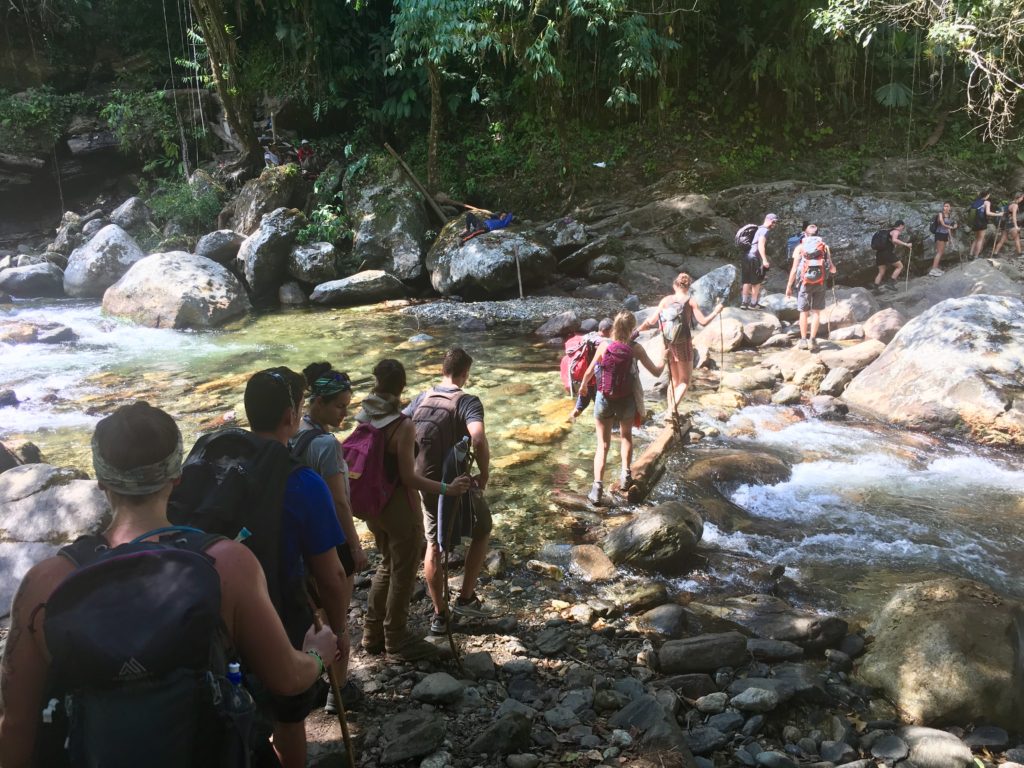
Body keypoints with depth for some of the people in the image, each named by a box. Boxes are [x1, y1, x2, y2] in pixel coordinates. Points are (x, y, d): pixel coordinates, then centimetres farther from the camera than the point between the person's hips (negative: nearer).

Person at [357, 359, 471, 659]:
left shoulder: (364, 419, -3)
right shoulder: (403, 426, -23)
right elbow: (408, 477, -22)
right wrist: (446, 489, -23)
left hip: (373, 504, 7)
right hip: (400, 508, -7)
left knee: (387, 564, 25)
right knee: (403, 572, 12)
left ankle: (373, 633, 35)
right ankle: (396, 639, 26)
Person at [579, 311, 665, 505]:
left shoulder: (604, 346, -11)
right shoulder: (636, 349, -12)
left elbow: (589, 372, -3)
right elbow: (656, 372, -5)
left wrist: (583, 386, 18)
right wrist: (664, 358, 16)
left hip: (604, 400, 0)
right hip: (626, 401, 0)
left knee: (602, 444, 7)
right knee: (626, 436, 28)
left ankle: (598, 486, -5)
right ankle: (625, 475, 29)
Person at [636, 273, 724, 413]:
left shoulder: (666, 300, 1)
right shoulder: (690, 301, -8)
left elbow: (651, 321, -1)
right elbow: (703, 321, -14)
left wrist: (636, 330, 13)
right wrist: (716, 312, 3)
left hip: (668, 344, 4)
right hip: (683, 344, -4)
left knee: (674, 381, 19)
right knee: (685, 381, 7)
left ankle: (670, 412, 22)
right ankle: (672, 409, -14)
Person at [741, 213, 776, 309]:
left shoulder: (760, 229, 21)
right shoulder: (764, 230, -9)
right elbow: (761, 246, -21)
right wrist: (764, 260, -29)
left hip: (748, 257, 9)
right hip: (755, 258, -9)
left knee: (747, 281, 11)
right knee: (757, 282, -1)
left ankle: (744, 302, 13)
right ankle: (753, 303, 2)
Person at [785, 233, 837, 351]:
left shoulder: (800, 247, 6)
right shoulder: (825, 247, 10)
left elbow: (794, 269, -2)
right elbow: (832, 270, 5)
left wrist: (789, 286, 4)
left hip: (805, 282, -1)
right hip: (820, 283, 1)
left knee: (804, 312, 8)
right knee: (816, 312, 7)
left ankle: (803, 340, 7)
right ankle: (812, 341, 4)